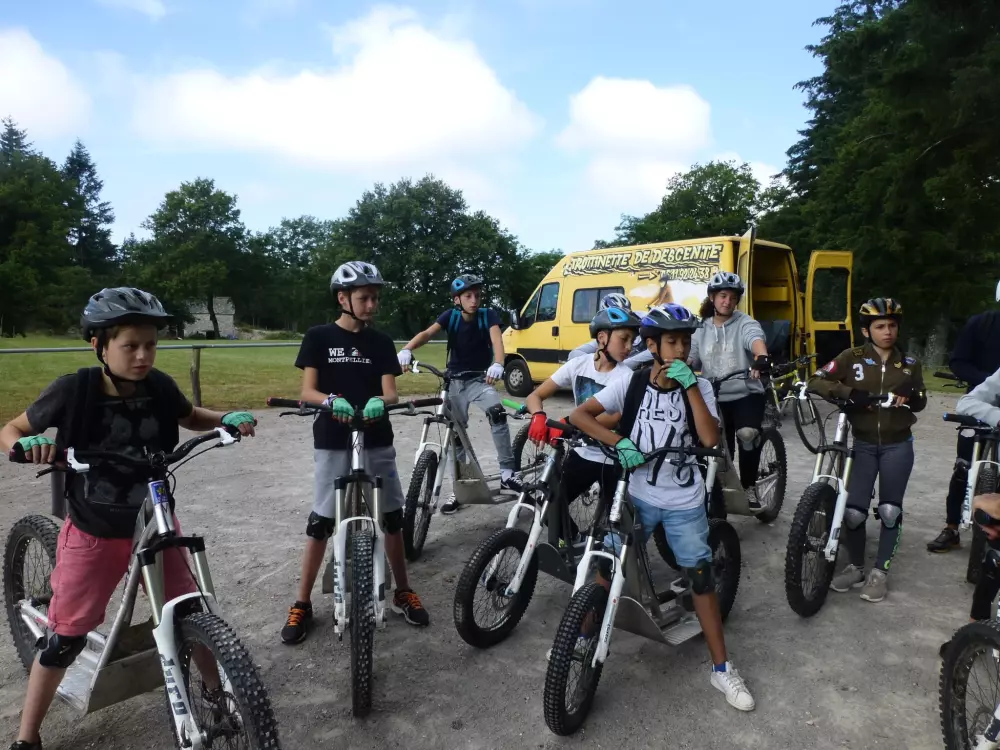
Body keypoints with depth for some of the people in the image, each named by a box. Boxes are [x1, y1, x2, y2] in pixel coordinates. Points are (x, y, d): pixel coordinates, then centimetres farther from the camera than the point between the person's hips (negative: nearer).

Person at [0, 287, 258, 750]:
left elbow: (191, 418, 9)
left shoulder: (159, 387, -13)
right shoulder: (73, 390, -21)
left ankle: (216, 691, 34)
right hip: (93, 535, -2)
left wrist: (227, 419, -11)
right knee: (66, 638, 8)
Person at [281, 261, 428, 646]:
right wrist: (332, 401, -27)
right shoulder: (319, 337, -1)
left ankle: (402, 592, 24)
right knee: (321, 521, 1)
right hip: (333, 443, -2)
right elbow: (307, 391, -6)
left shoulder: (381, 342, 6)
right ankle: (302, 604, 16)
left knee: (392, 516, 7)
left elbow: (390, 392, -1)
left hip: (377, 441, 3)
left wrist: (378, 402, -24)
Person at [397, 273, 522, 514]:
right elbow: (427, 333, -22)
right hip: (455, 381, 2)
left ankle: (507, 473, -23)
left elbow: (497, 340, -27)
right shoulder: (450, 316, -7)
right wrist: (406, 350, -43)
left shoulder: (488, 315, -10)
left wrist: (498, 364, -49)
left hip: (480, 379, -2)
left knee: (497, 412, -30)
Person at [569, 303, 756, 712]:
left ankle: (722, 669, 21)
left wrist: (690, 385, -21)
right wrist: (618, 441, -21)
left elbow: (710, 438, -18)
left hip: (684, 503, 0)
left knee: (702, 578, 5)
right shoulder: (630, 383, -6)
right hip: (637, 497, 0)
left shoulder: (698, 387, -4)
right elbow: (579, 414, -9)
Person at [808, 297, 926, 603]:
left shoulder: (909, 363, 2)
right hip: (864, 444, -1)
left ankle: (880, 572, 18)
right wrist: (849, 393, -26)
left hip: (898, 445, 1)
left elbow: (921, 402, 10)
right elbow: (817, 381, -12)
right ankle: (855, 567, 18)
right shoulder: (852, 358, -4)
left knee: (890, 510, 2)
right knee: (853, 510, -4)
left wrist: (912, 396, -14)